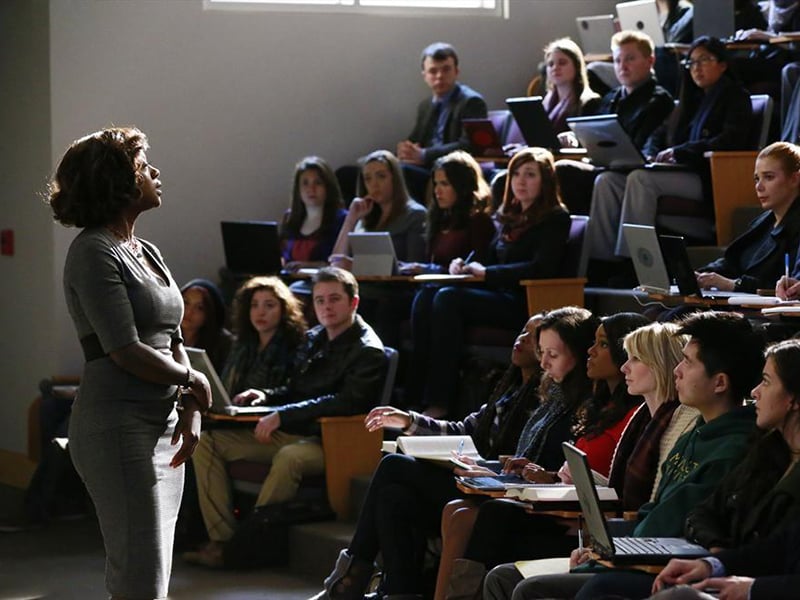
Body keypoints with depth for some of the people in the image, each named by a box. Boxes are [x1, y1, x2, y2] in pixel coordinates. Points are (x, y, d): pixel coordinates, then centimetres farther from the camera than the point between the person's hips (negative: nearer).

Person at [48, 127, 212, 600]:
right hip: (119, 426, -9)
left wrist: (190, 410, 1)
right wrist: (195, 382, -4)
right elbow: (127, 352, -18)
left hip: (163, 425, 9)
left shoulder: (146, 252, 16)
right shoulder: (94, 252, -11)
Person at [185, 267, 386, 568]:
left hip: (330, 441, -9)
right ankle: (221, 537, -13)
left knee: (289, 457, -41)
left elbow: (347, 402, -23)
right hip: (292, 434, 9)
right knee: (208, 442, -2)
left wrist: (283, 415, -26)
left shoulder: (368, 351, -9)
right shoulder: (313, 338, 16)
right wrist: (266, 396, 3)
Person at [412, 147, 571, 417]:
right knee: (425, 300, -16)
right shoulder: (510, 216, 21)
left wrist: (487, 273, -14)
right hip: (499, 297, 8)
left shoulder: (555, 219, -2)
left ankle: (440, 402, -30)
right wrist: (465, 265, 1)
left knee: (447, 299, -28)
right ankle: (420, 390, -25)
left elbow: (541, 268, -14)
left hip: (524, 304, -8)